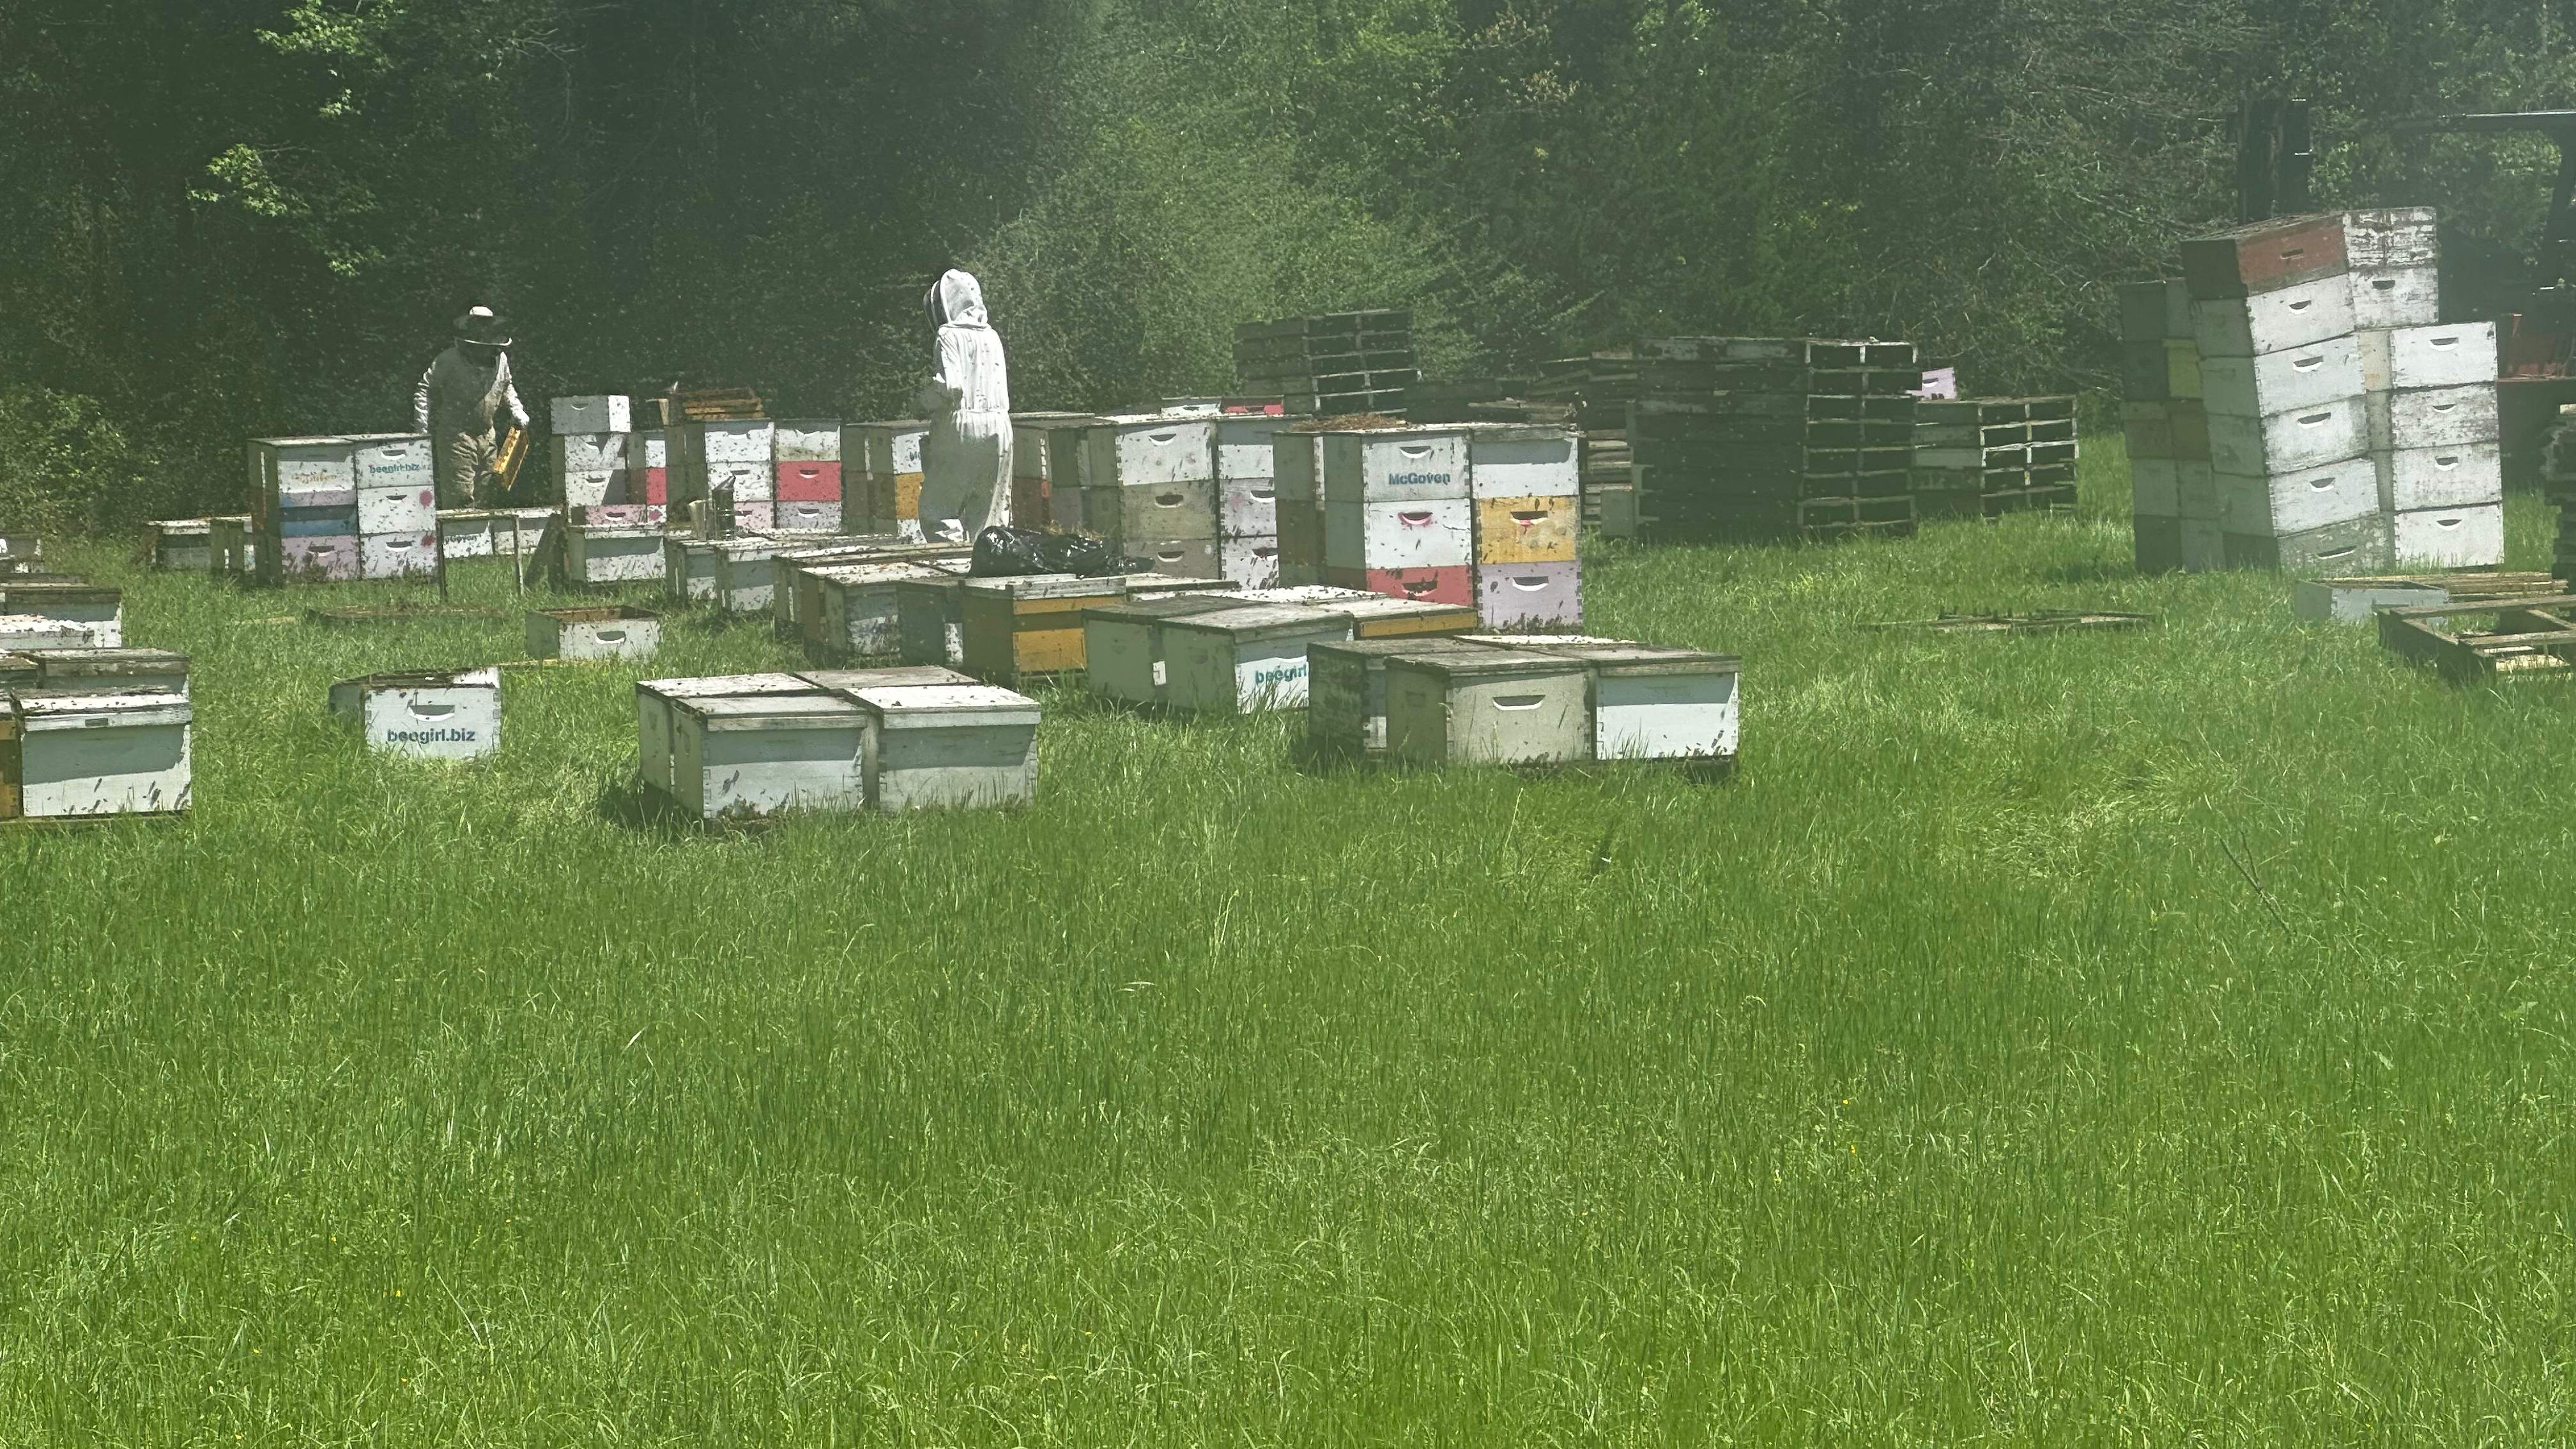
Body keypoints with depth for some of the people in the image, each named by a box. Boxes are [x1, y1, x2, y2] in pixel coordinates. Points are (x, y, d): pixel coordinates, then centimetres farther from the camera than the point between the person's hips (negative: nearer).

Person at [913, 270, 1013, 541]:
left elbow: (952, 385, -17)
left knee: (937, 509, -1)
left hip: (962, 423, -6)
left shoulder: (949, 335, -6)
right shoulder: (992, 336, 13)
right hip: (999, 426, 6)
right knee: (989, 510, 10)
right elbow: (1002, 390, 14)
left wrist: (928, 401, 1)